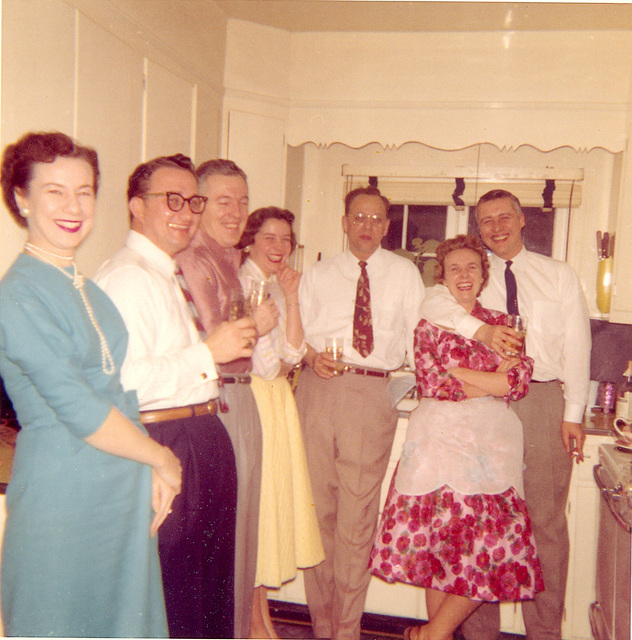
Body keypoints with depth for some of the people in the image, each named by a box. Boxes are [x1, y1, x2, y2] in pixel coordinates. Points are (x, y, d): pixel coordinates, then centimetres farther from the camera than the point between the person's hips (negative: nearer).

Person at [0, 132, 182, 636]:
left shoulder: (87, 288, 10)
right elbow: (81, 411, -19)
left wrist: (152, 471, 1)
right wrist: (160, 458, -8)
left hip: (124, 494, 8)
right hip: (64, 498, -7)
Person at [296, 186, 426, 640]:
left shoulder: (405, 274, 13)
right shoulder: (317, 276, 16)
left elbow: (417, 337, 12)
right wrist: (311, 356, -7)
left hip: (373, 394, -2)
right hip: (319, 388, 2)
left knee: (357, 513, -2)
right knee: (318, 506, 6)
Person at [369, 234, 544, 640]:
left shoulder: (503, 324, 12)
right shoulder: (429, 326, 7)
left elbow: (520, 382, -1)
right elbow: (431, 385, -5)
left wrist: (457, 372, -6)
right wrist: (492, 380, -4)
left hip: (492, 440, 2)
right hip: (442, 436, -2)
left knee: (492, 543, -2)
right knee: (442, 533, -2)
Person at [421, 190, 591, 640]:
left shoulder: (559, 275, 12)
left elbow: (576, 347, 6)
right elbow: (432, 303, -10)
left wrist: (573, 414, -2)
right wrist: (480, 329, -25)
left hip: (545, 400, 0)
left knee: (547, 518, 3)